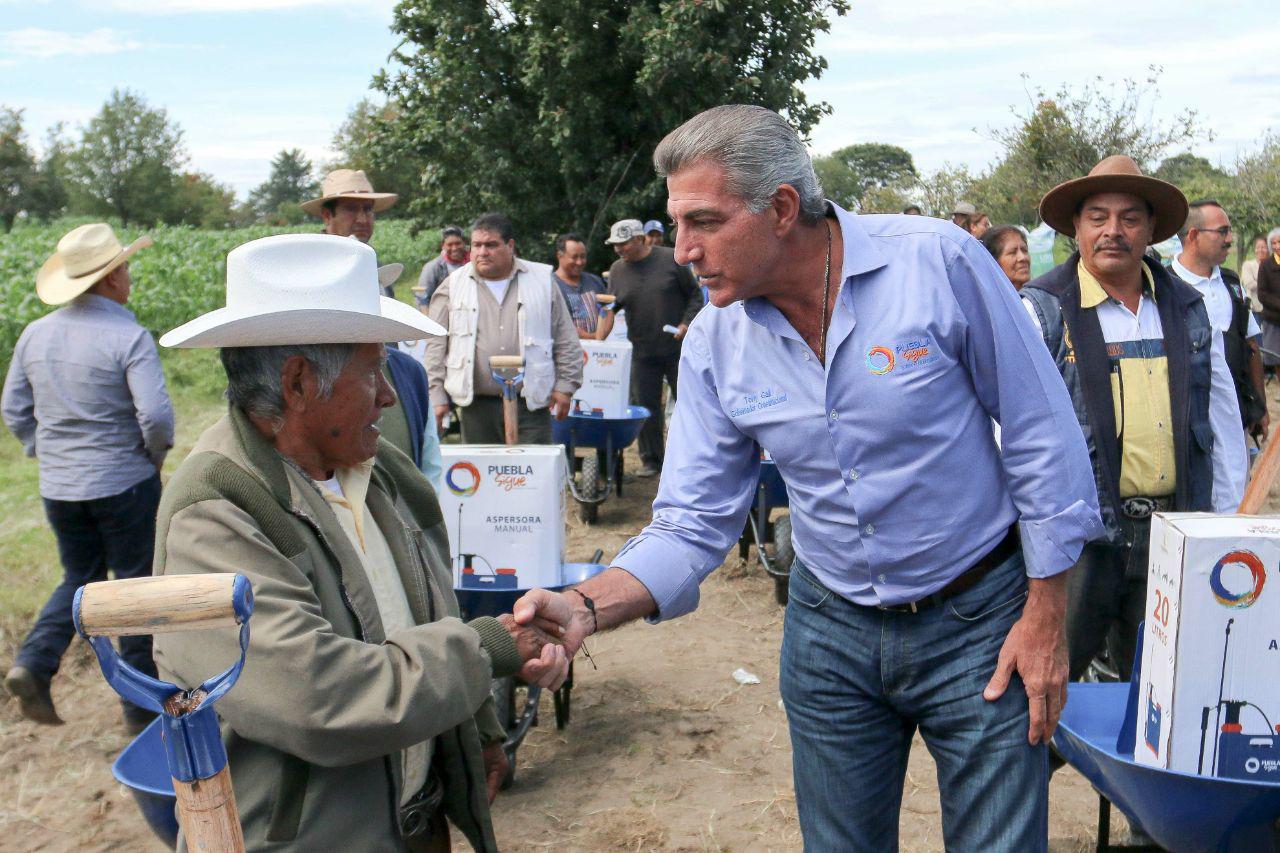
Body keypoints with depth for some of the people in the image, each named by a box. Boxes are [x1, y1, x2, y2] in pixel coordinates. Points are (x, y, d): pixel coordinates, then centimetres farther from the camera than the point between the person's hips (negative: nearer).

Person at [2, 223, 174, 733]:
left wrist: (46, 454, 17)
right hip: (123, 484, -5)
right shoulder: (128, 337, -16)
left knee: (81, 578, 23)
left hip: (58, 487, 5)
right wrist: (157, 452, -4)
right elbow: (156, 413, -23)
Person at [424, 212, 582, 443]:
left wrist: (565, 387, 3)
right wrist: (436, 396, 2)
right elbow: (435, 346, 8)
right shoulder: (453, 286, 8)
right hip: (476, 405, 1)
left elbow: (566, 341, 10)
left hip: (530, 404, -1)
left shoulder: (541, 280, 8)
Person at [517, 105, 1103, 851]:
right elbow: (691, 529, -7)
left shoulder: (939, 262, -18)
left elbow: (1043, 439, -11)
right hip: (830, 631, 3)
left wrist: (1046, 615, -9)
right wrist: (586, 608, -24)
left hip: (977, 620, -3)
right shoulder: (714, 345, -8)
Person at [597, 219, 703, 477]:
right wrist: (599, 341, -7)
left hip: (678, 348, -3)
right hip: (642, 352, 3)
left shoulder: (670, 260, -4)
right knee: (646, 406, 5)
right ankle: (651, 460, 17)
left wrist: (686, 323, -11)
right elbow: (610, 309, 5)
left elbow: (695, 295, 2)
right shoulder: (617, 270, 5)